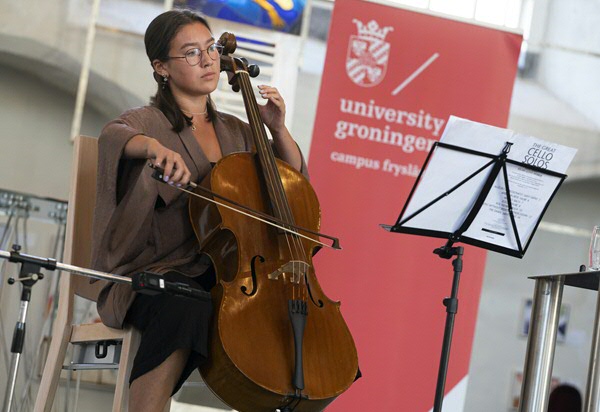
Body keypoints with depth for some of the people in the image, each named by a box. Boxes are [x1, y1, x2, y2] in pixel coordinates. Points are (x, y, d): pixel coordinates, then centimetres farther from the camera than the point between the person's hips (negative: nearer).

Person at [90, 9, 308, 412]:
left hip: (224, 275, 5)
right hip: (157, 274, -5)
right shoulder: (148, 121, 1)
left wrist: (278, 130, 5)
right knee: (188, 310, -39)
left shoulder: (235, 132, 18)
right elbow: (115, 136, -24)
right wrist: (155, 147, -46)